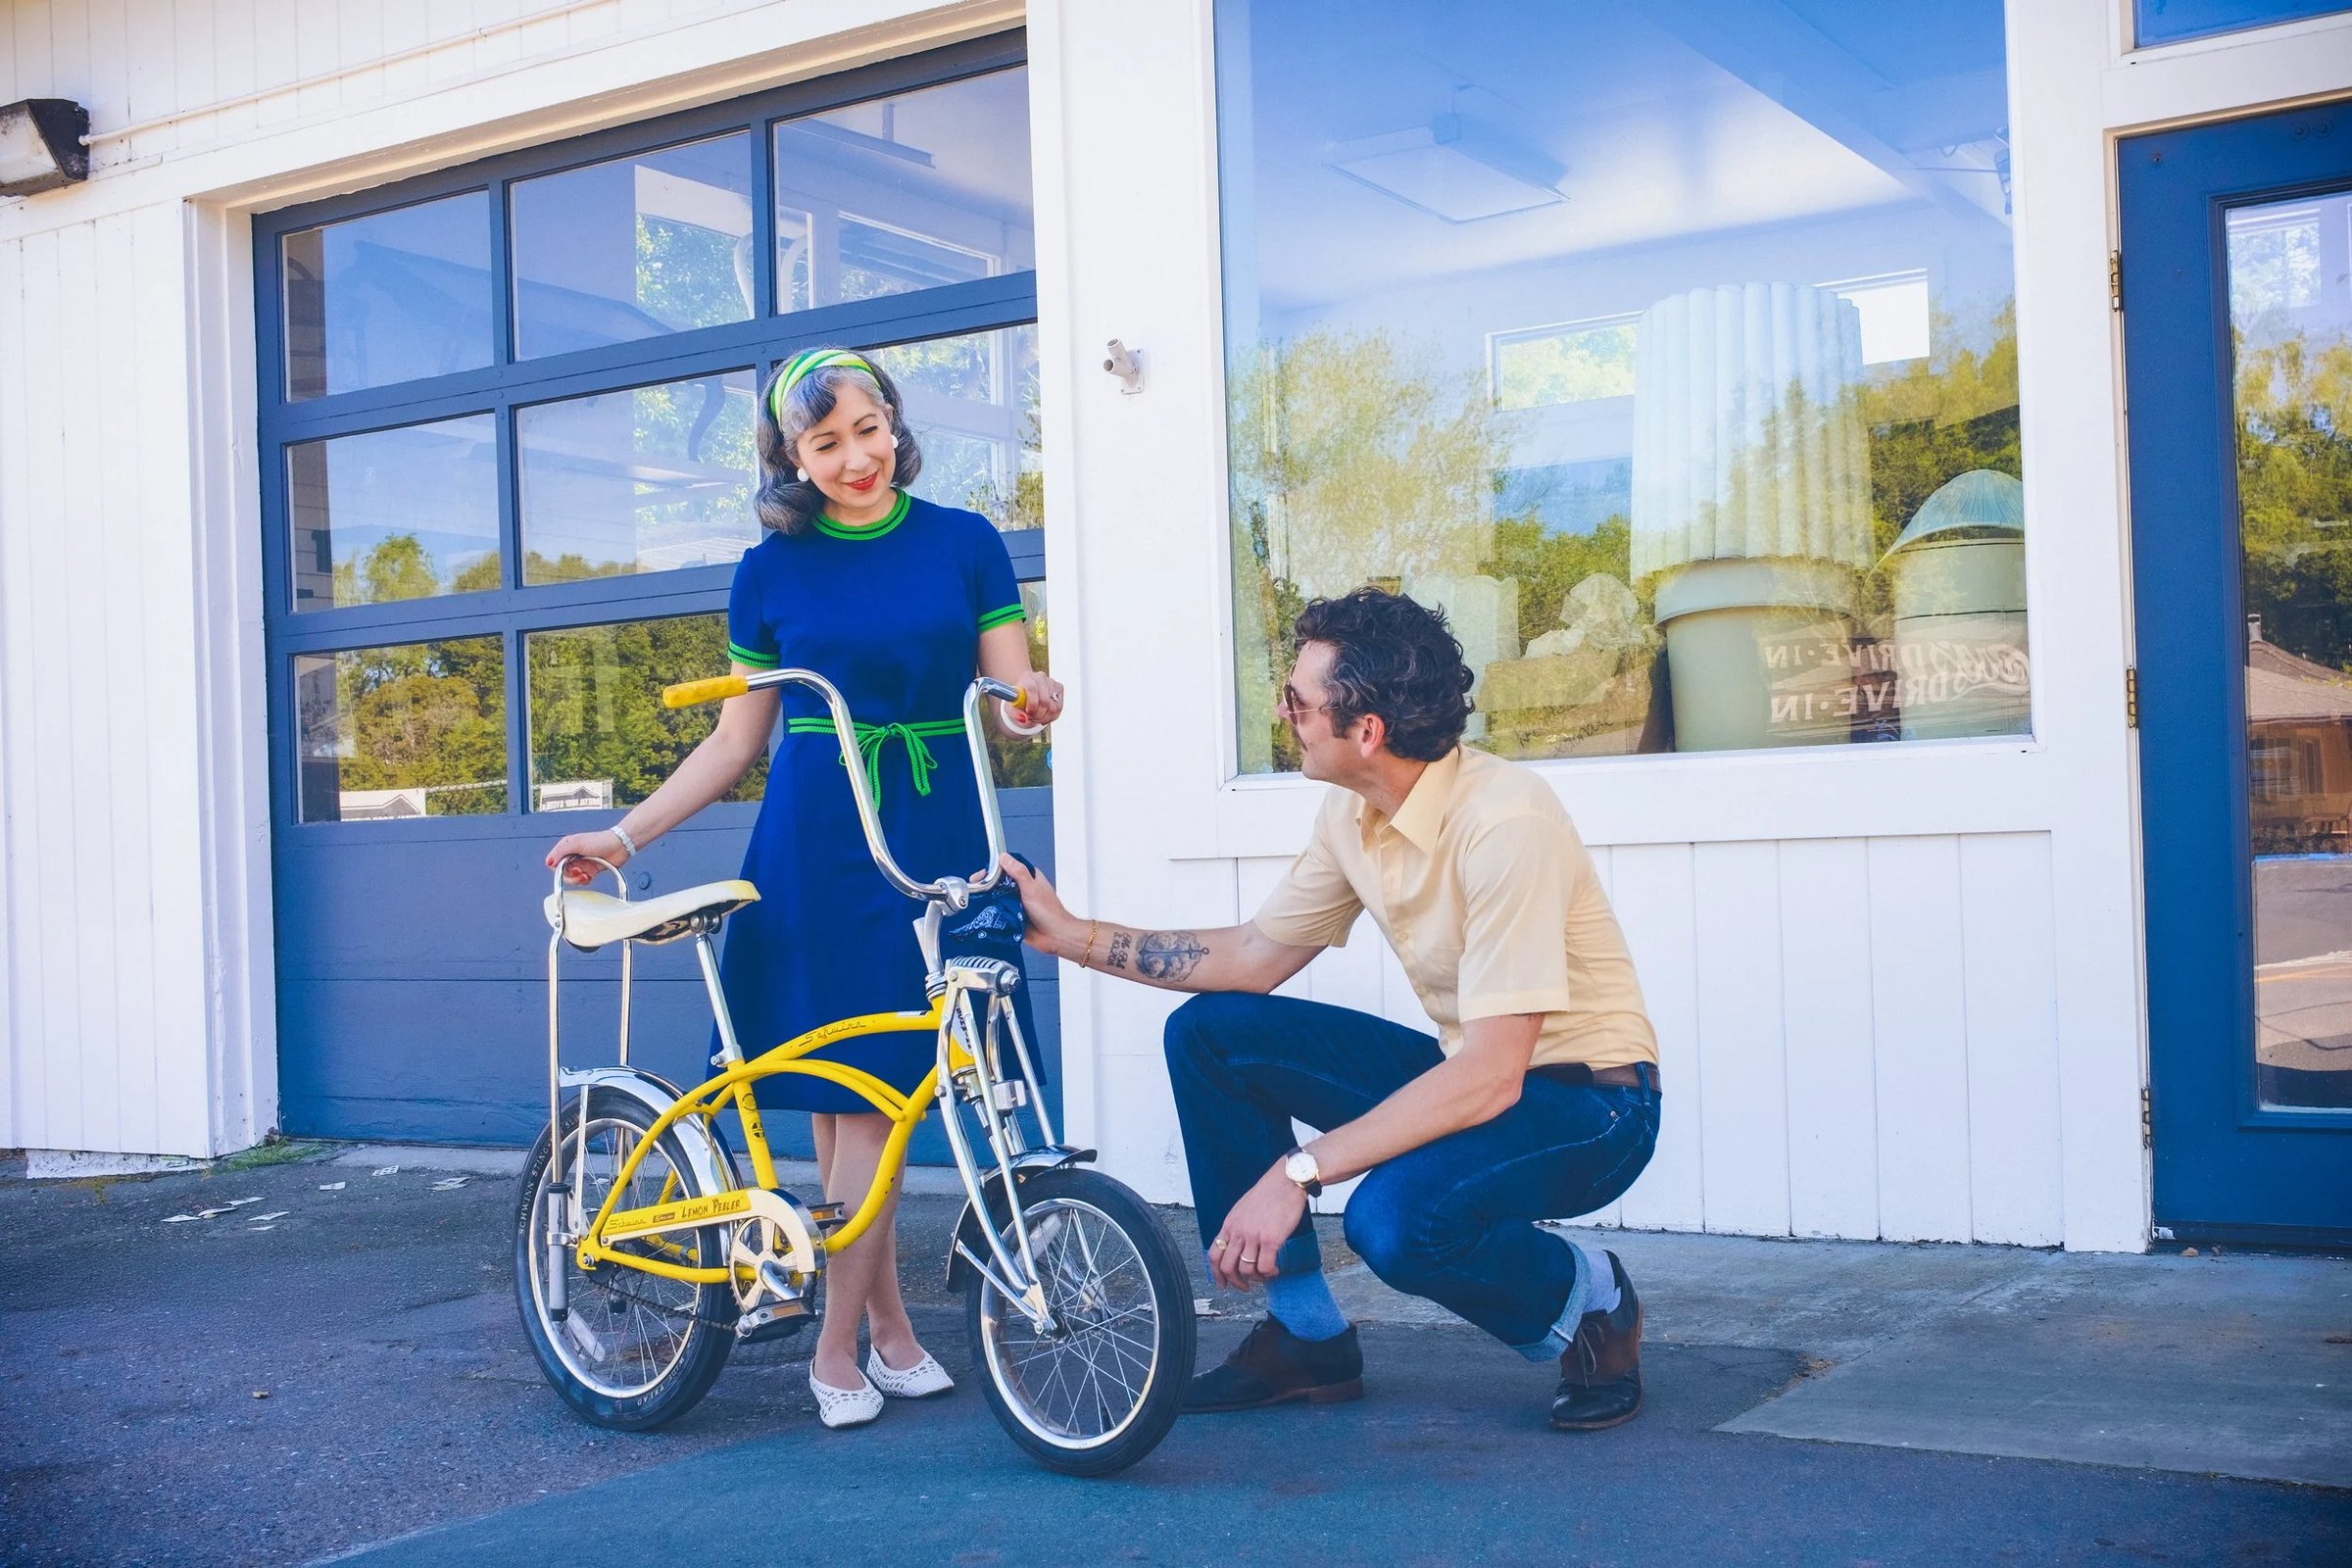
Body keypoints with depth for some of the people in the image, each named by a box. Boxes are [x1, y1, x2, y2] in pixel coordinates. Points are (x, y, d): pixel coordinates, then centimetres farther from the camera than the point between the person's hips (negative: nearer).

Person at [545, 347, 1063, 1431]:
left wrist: (1033, 694, -20)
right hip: (816, 842, 1)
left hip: (934, 837, -1)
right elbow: (736, 741, 10)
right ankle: (887, 1329, 12)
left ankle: (838, 1344, 7)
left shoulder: (964, 544, 4)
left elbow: (1010, 697, 4)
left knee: (874, 1091, -4)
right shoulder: (772, 571, 6)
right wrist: (623, 835, 3)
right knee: (835, 1094, 0)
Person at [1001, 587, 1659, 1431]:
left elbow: (1492, 1076, -31)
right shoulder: (1352, 814, -2)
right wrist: (1069, 934, 5)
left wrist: (1297, 1172, -32)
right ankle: (1306, 1336, 6)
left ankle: (1589, 1301, -2)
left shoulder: (1502, 823, -28)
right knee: (1210, 1032, -3)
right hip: (1473, 1070, 8)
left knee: (1394, 1216, -36)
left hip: (1586, 1100, -8)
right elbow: (1255, 957, 10)